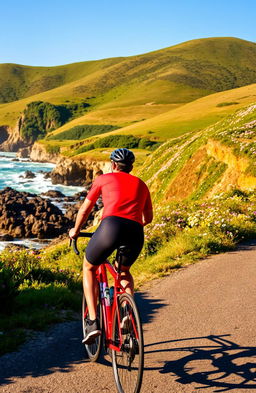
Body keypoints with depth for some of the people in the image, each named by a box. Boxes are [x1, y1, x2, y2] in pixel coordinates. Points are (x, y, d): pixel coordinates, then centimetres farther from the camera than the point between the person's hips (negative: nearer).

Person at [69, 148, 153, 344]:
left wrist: (75, 231, 42)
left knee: (89, 268, 25)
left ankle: (93, 322, 12)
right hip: (136, 234, 3)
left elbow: (85, 210, 25)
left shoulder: (104, 179, 20)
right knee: (124, 271, 35)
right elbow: (148, 218, 38)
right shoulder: (141, 184, 28)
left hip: (111, 226, -3)